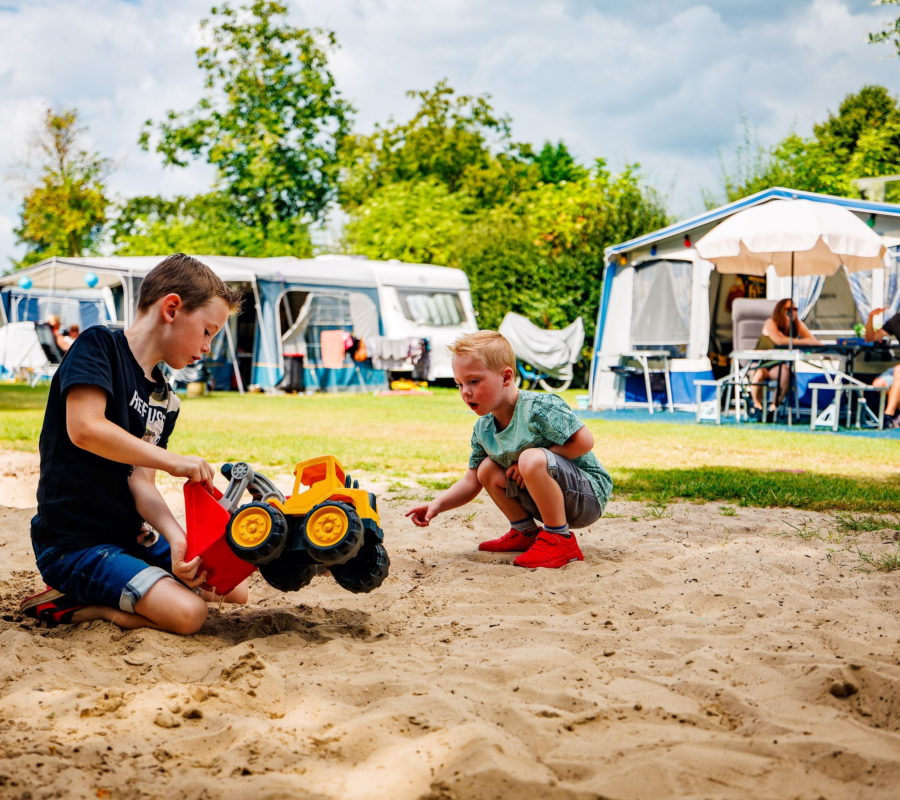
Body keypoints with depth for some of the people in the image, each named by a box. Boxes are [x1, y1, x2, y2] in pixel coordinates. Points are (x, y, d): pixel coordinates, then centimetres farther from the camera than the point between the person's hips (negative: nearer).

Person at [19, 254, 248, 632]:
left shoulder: (165, 401, 12)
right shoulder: (99, 345, -9)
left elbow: (140, 481, 1)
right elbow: (84, 428, -25)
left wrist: (176, 538, -19)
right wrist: (174, 461, -17)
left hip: (131, 540, 9)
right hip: (74, 542, -9)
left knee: (235, 590, 10)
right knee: (186, 612, -25)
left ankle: (88, 599, 7)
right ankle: (66, 605, -5)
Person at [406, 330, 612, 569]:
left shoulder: (539, 408, -23)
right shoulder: (483, 429, 1)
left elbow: (584, 441, -27)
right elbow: (471, 482, 7)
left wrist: (533, 462, -22)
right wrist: (437, 505, -10)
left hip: (589, 494, -8)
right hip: (550, 496, 8)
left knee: (532, 459, -33)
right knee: (488, 469, 0)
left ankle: (561, 540, -18)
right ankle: (526, 533, 15)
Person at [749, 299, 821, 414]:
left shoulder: (798, 324, -4)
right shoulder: (771, 323, -17)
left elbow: (813, 341, -15)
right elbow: (779, 340, -35)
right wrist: (802, 341, -36)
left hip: (778, 365, 3)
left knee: (786, 373, -32)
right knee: (759, 375, -36)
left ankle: (775, 405, -12)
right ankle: (757, 404, -8)